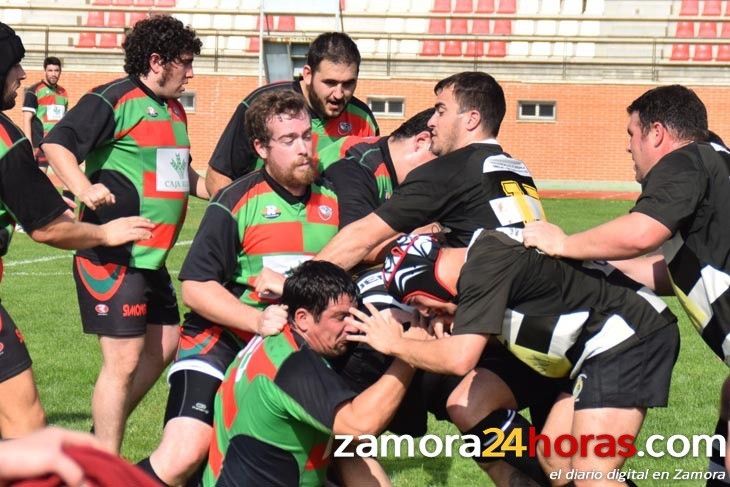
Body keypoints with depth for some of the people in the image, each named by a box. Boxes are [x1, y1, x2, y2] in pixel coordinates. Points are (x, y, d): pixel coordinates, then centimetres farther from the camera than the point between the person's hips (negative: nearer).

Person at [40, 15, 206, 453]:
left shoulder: (174, 110, 16)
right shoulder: (113, 100, -12)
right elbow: (56, 144, -20)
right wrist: (85, 188, -34)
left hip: (153, 257, 10)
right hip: (113, 257, -10)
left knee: (163, 345, 14)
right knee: (124, 360, -8)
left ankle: (101, 439, 27)